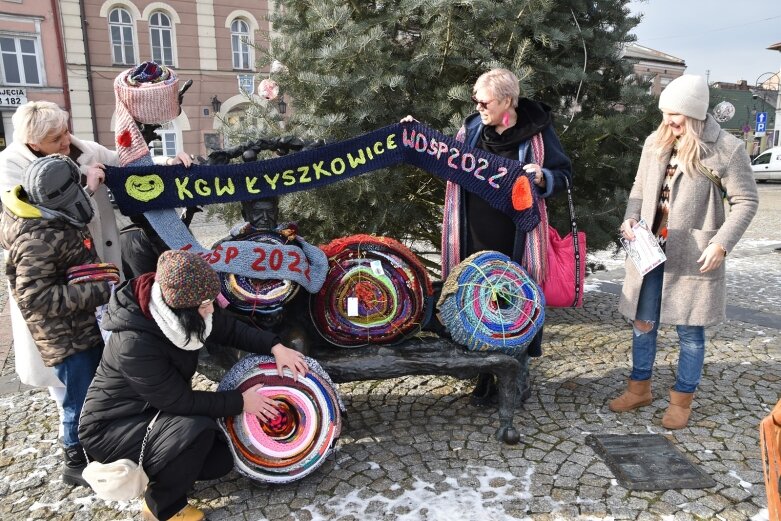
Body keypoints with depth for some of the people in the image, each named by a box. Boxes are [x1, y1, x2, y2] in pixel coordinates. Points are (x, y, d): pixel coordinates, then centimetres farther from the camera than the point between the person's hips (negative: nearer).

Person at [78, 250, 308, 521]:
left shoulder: (179, 311, -14)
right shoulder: (134, 343, -35)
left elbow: (231, 328, -1)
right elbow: (180, 401, -29)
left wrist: (275, 347, -15)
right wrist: (240, 402, -20)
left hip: (154, 411, 7)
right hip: (111, 429, -7)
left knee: (222, 459, -2)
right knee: (197, 430, -31)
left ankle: (150, 471, 19)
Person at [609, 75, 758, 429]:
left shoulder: (726, 149, -8)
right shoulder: (655, 143, 6)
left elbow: (745, 201, -5)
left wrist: (722, 243, -16)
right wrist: (631, 217, -4)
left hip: (693, 256, -4)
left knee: (689, 330, 7)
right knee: (642, 323, 12)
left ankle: (681, 400, 24)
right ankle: (639, 389, 30)